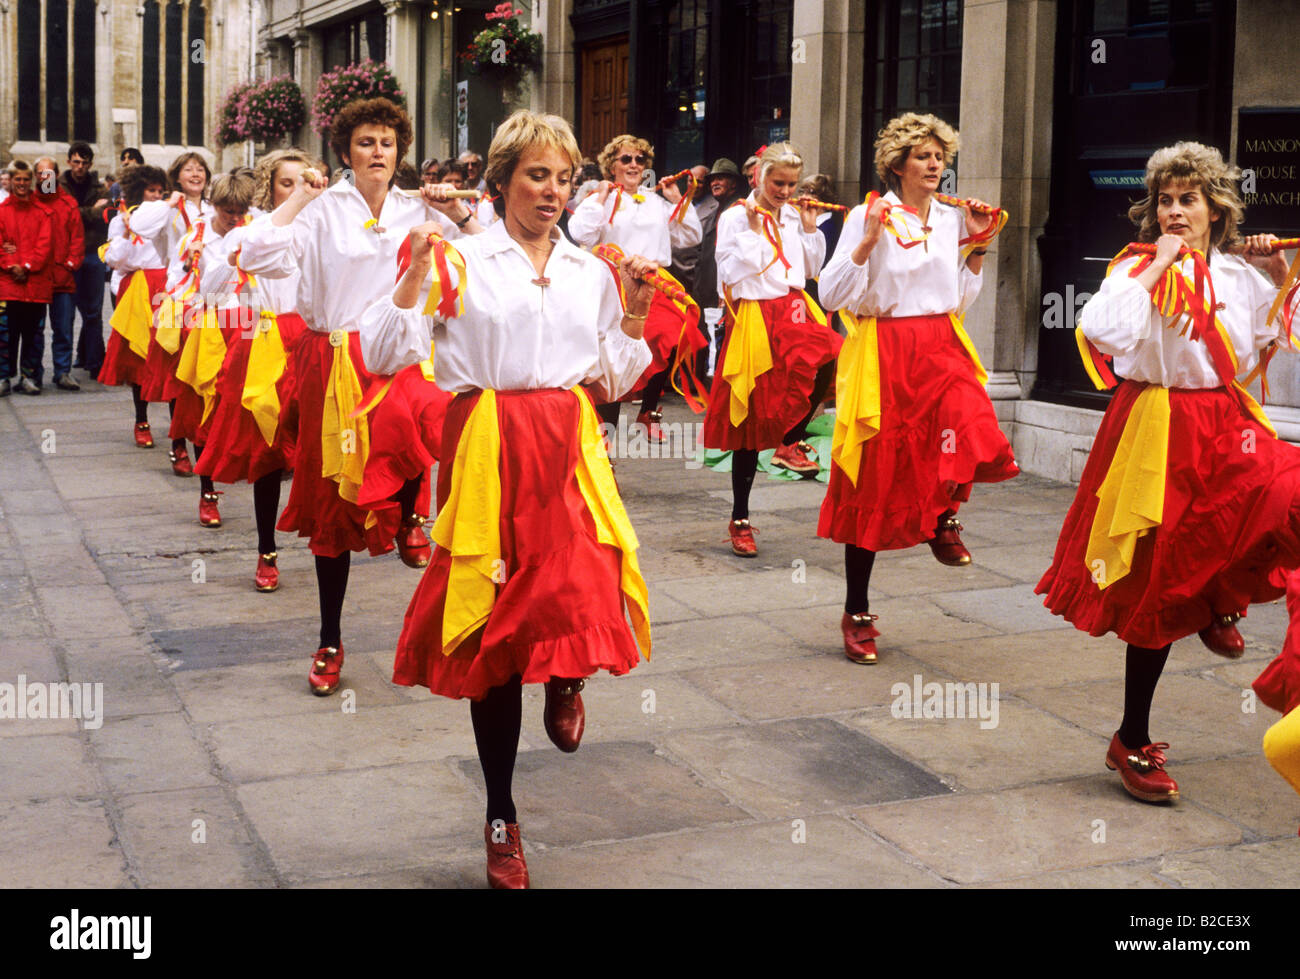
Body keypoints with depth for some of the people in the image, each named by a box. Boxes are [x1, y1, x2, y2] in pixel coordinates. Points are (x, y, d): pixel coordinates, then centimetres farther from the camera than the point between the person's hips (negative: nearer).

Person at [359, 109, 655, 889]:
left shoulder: (592, 271, 14)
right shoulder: (460, 261, 3)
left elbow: (616, 380, 17)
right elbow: (383, 354, -4)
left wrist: (636, 309, 5)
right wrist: (417, 271, -13)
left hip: (571, 450, 3)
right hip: (490, 449, -2)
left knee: (585, 599, -17)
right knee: (497, 636, 4)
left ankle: (567, 682, 25)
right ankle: (502, 818, 19)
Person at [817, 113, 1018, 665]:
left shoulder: (952, 219, 11)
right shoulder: (869, 216, -4)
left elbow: (959, 301, 17)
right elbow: (830, 294, -10)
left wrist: (978, 247, 8)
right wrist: (868, 242, -19)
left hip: (940, 346, 4)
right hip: (883, 354, -4)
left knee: (972, 419, -29)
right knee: (874, 484, 1)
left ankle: (944, 515, 3)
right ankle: (857, 614, 14)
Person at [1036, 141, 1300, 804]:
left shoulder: (1240, 273, 7)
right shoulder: (1137, 266, -5)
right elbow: (1102, 330, -26)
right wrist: (1157, 268, -19)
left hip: (1226, 426, 4)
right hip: (1158, 428, -4)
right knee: (1159, 590, 3)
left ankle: (1220, 601, 5)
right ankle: (1133, 742, 18)